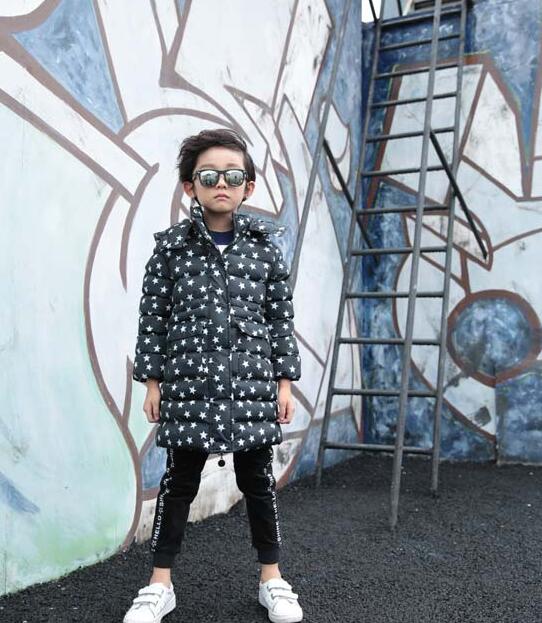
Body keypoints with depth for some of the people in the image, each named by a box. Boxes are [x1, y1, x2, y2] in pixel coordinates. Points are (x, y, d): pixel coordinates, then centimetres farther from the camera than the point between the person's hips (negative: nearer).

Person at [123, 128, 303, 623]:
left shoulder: (265, 245, 3)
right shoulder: (172, 246, 0)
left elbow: (281, 319, 5)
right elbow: (153, 318, 2)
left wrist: (285, 382, 3)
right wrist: (152, 381, 1)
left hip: (253, 386, 1)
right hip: (188, 385, -1)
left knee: (258, 481, 11)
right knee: (179, 482, 10)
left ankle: (271, 578, 29)